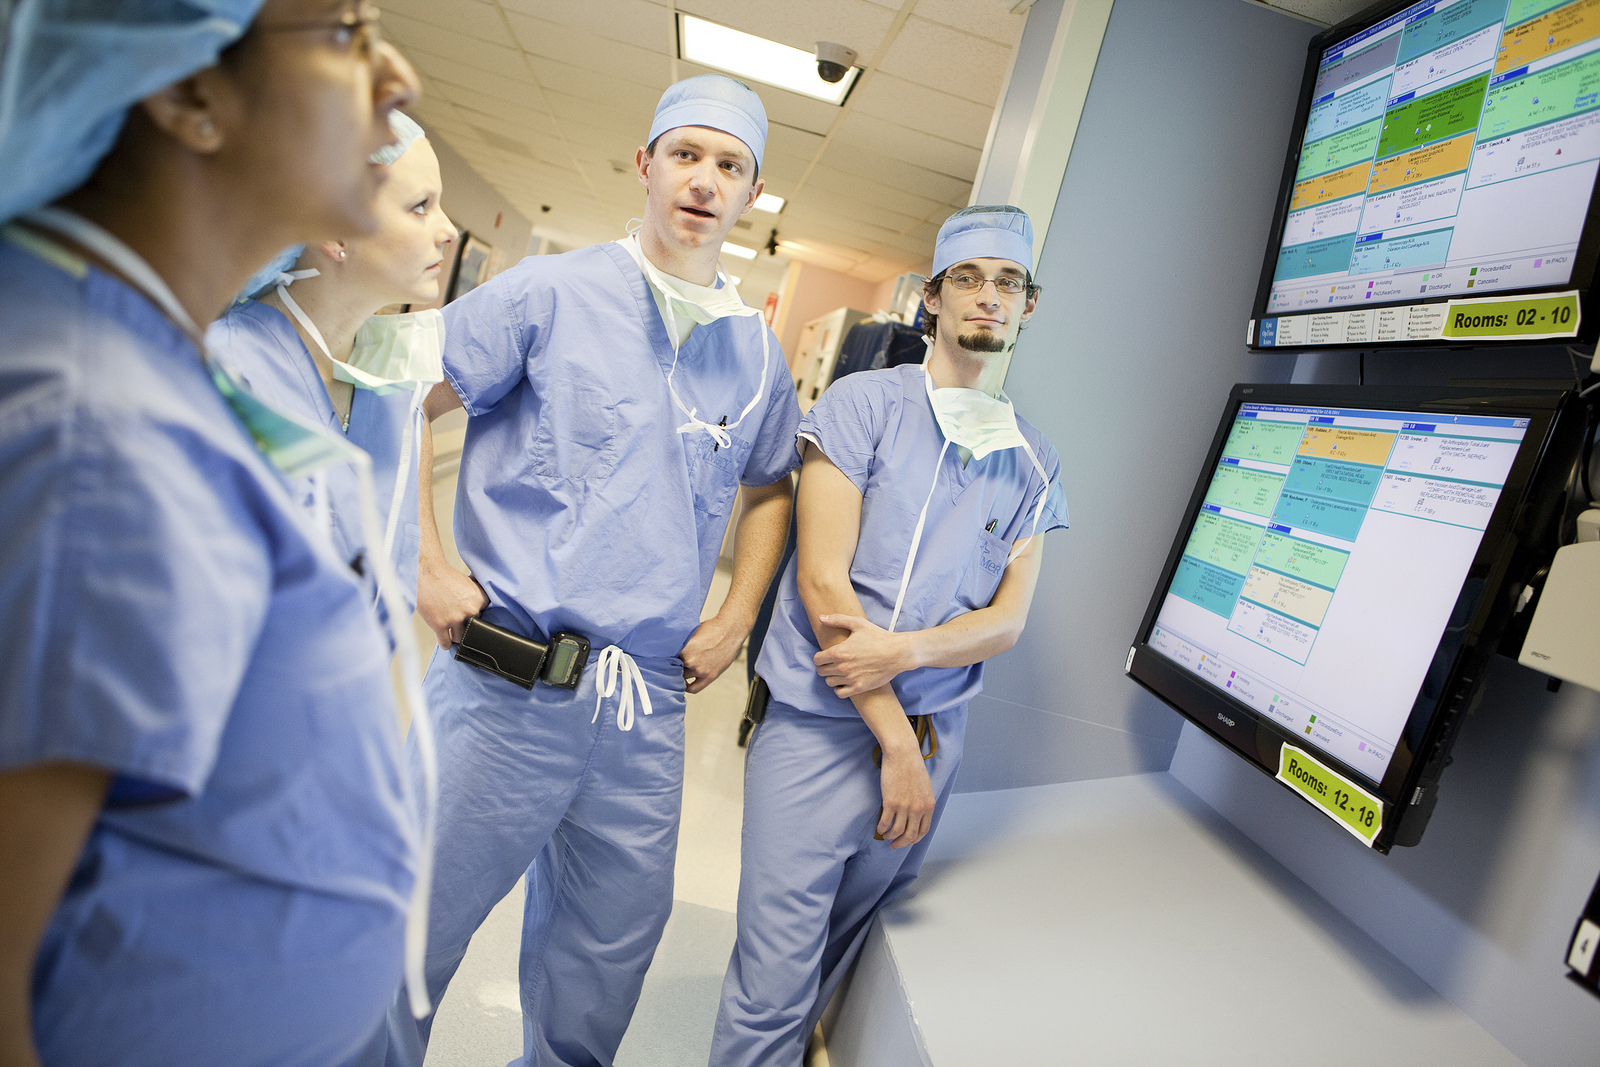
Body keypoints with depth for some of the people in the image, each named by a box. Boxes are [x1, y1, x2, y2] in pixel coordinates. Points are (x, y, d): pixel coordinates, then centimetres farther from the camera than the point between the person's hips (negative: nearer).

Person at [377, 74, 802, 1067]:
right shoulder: (550, 294, -2)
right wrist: (428, 571, -6)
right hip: (509, 685, -3)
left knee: (611, 951, 19)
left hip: (651, 703, 4)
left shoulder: (757, 353, 9)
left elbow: (769, 491, 21)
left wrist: (736, 620, 10)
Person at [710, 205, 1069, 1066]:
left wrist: (905, 649, -16)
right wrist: (895, 742, -12)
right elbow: (821, 580, -12)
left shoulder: (1033, 463, 8)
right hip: (820, 728, -4)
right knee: (774, 975, 0)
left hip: (934, 737, 4)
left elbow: (1007, 619, 4)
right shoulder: (865, 403, -5)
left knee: (842, 948, 20)